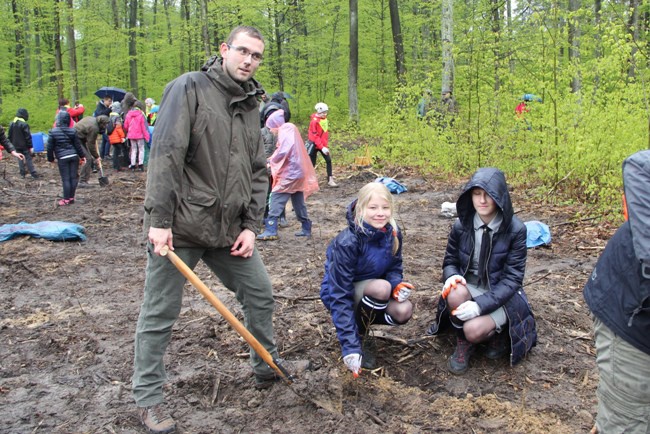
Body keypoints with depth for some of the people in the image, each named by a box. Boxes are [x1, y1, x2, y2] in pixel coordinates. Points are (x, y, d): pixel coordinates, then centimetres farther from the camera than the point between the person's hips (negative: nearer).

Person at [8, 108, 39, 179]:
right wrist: (30, 146, -12)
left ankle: (22, 173, 18)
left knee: (20, 159, 15)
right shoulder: (24, 124, -18)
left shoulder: (12, 124, 5)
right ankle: (33, 174, -4)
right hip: (25, 146, -6)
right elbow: (28, 137, -17)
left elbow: (9, 136, 12)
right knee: (28, 159, -3)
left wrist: (12, 144, 20)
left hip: (16, 146, 6)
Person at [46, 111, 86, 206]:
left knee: (65, 179, 1)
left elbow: (50, 147, -2)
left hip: (62, 158, -3)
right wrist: (82, 156, 14)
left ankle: (66, 199, 4)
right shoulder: (73, 131, 0)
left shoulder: (53, 132, -7)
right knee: (73, 177, 8)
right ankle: (71, 198, 14)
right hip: (74, 156, 3)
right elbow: (77, 145, 4)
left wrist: (51, 158, 10)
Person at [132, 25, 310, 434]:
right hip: (180, 227, -6)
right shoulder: (190, 87, -7)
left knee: (261, 294, 15)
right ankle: (149, 398, 23)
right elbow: (165, 155, -15)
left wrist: (251, 226, 4)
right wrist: (159, 220, -20)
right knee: (159, 315, 4)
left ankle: (268, 366, 36)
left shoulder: (250, 106, 13)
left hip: (229, 229, 7)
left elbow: (258, 172, 13)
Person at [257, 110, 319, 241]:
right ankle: (306, 228, 21)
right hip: (297, 171, 10)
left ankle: (271, 230, -12)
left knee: (276, 199, -9)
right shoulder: (290, 129, 16)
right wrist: (273, 159, 4)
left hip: (289, 172, -10)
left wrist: (271, 160, -7)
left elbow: (283, 152, -24)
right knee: (298, 202, 15)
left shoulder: (285, 131, -14)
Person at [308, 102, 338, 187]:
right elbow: (315, 136, -20)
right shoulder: (314, 121, -17)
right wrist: (322, 147, -24)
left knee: (329, 160, -2)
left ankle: (330, 180, 0)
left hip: (323, 145, 7)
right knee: (312, 163, 0)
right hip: (314, 145, -7)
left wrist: (326, 145, 11)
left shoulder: (325, 119, 5)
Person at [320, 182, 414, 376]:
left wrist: (397, 284, -24)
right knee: (381, 288, -34)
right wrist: (350, 345, -35)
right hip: (340, 293, -5)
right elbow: (340, 296, -30)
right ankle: (359, 338, -9)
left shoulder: (393, 233, -12)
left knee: (403, 311, -24)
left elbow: (394, 269, 2)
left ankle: (360, 322, 6)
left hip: (372, 291, 6)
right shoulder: (346, 243, -30)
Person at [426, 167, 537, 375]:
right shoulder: (461, 225, -7)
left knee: (474, 330, -31)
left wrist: (480, 304, -29)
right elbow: (450, 261, 7)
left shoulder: (515, 229, -15)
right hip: (470, 286, 3)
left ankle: (498, 333, 6)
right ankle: (463, 342, -5)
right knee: (456, 294, -34)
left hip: (501, 295, -3)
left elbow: (512, 278, -15)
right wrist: (452, 276, -19)